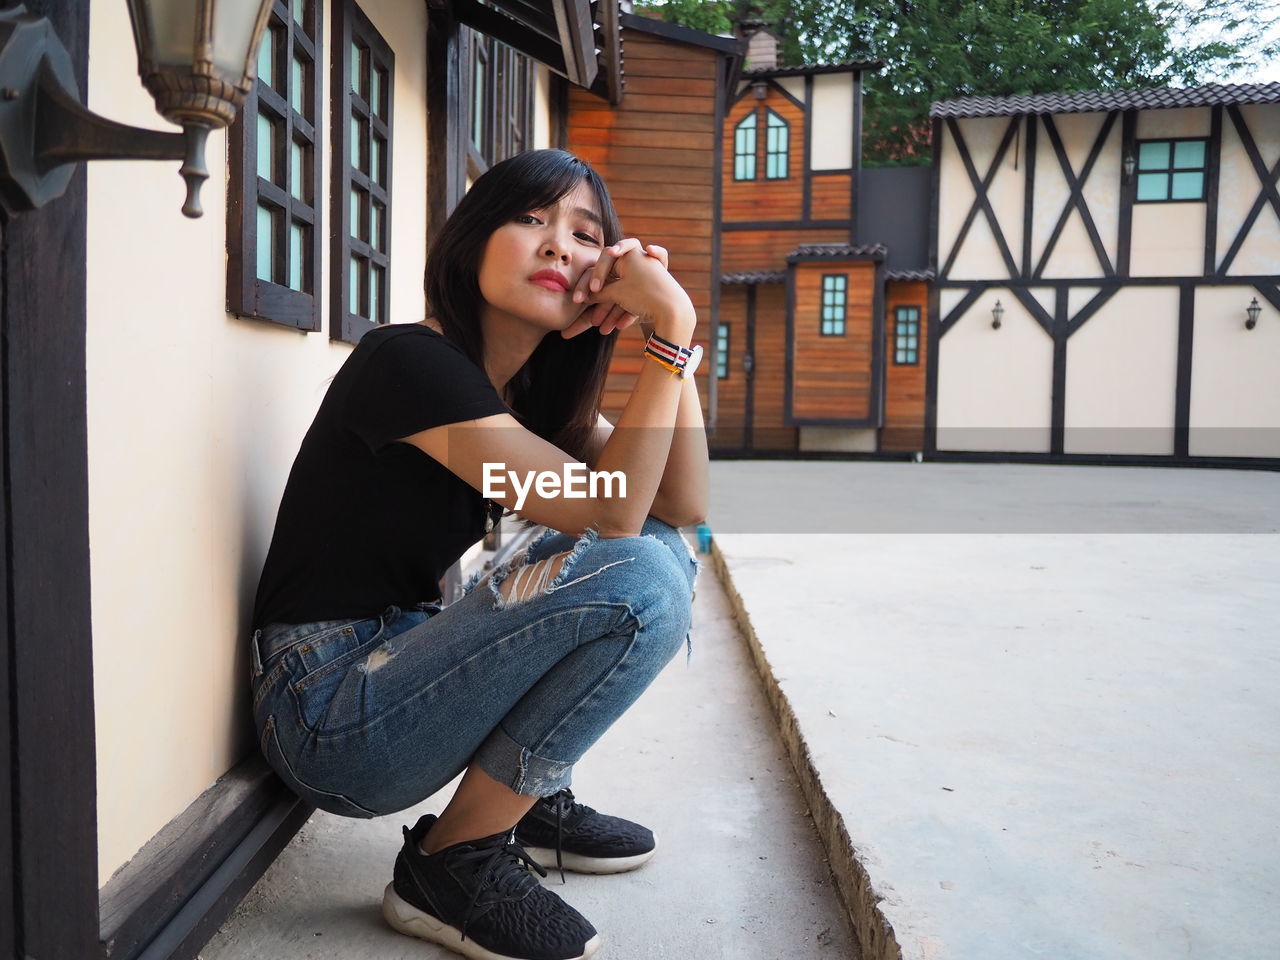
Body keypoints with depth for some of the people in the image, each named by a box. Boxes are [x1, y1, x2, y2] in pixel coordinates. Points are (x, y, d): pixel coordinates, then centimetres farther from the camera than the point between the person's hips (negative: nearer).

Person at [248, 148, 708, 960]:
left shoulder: (538, 387, 6)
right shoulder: (408, 361, -19)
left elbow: (684, 508, -4)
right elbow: (610, 512, -25)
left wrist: (670, 332, -11)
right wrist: (671, 333, -22)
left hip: (407, 662, 8)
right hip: (327, 710, -8)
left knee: (660, 552, 1)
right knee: (637, 579, -23)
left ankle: (532, 800, 9)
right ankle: (451, 861, -8)